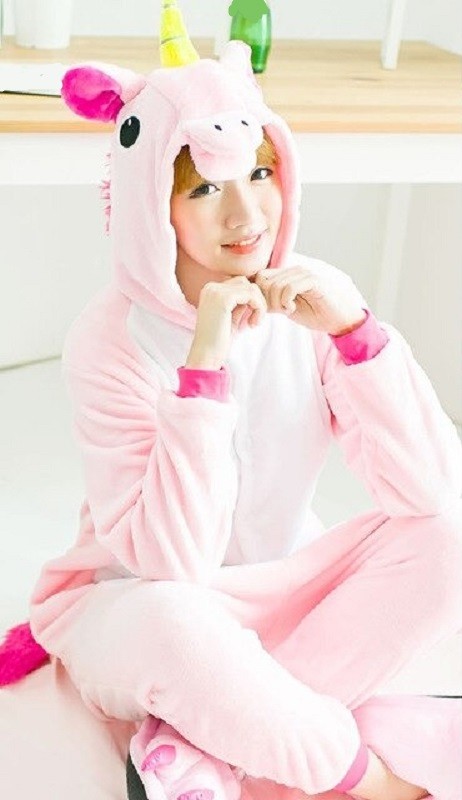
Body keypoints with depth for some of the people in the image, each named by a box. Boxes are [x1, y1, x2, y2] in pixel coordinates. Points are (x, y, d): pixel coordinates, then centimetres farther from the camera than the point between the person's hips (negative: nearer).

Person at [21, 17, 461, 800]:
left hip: (277, 593, 5)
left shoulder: (311, 302, -13)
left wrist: (355, 328, -31)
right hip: (135, 606, -4)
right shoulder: (113, 338, -22)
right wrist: (204, 366, -37)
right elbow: (173, 566, -30)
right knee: (176, 623, -38)